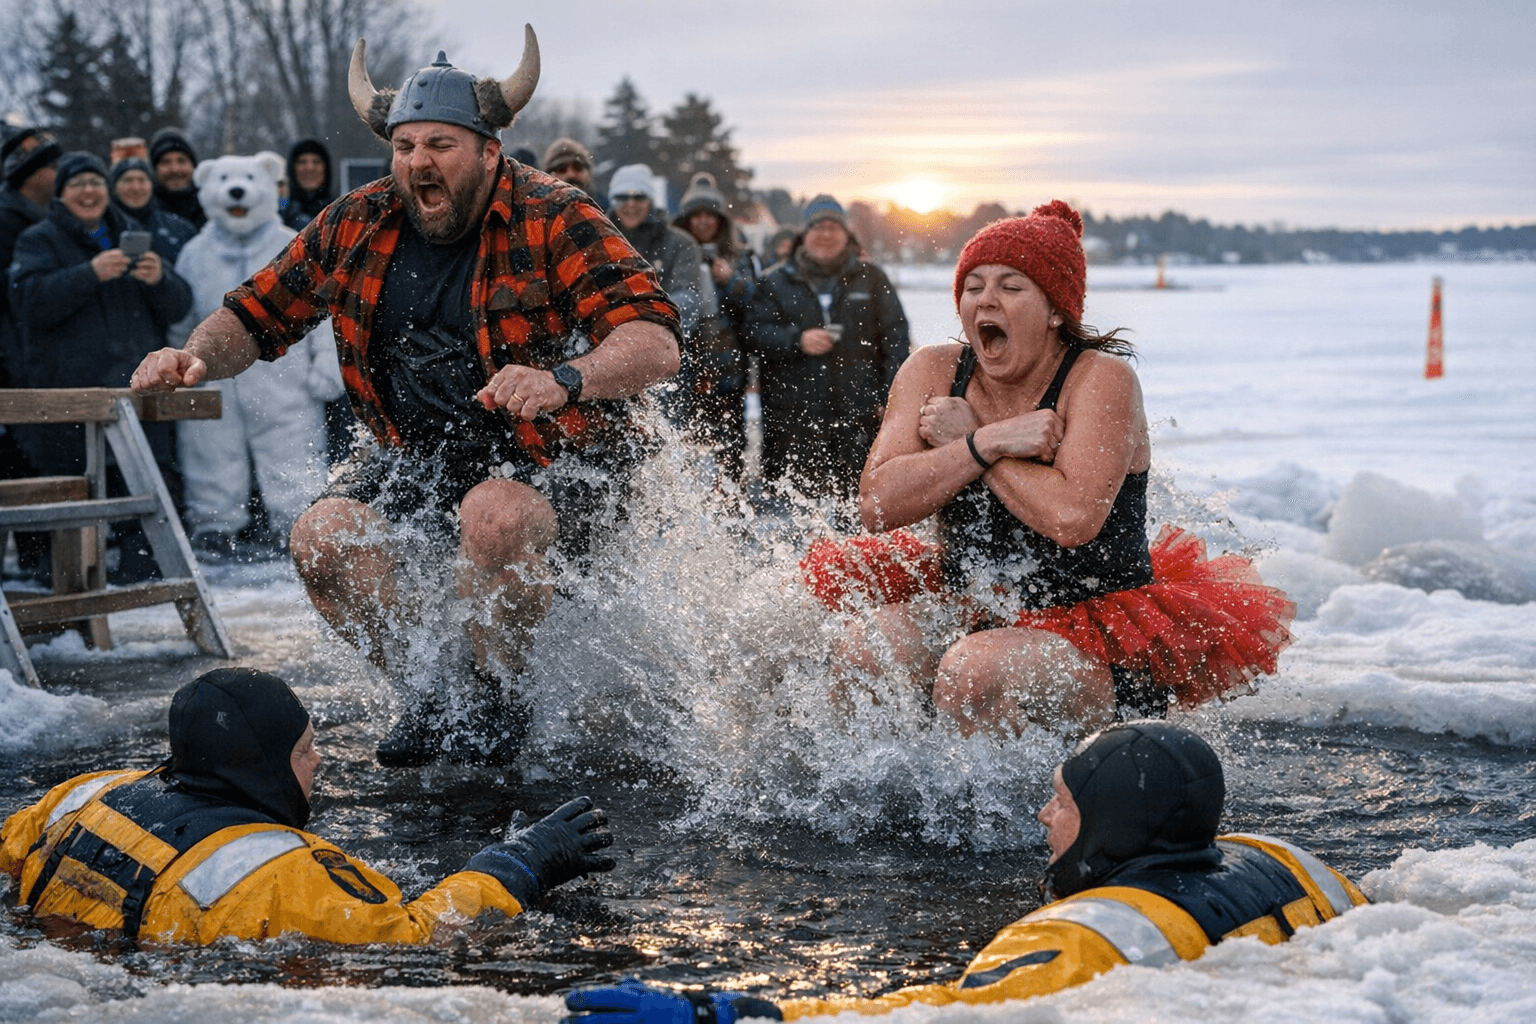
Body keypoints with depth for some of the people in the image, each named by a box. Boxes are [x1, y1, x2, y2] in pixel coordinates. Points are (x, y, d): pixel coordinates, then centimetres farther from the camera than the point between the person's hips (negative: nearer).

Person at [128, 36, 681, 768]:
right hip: (419, 455, 5)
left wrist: (562, 381, -49)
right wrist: (196, 356, -14)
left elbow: (657, 343, -29)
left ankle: (492, 700, -11)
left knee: (495, 515, -35)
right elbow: (259, 314, 9)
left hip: (556, 461, -5)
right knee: (322, 539, -19)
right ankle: (430, 687, 2)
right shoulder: (357, 226, -2)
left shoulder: (553, 222, -17)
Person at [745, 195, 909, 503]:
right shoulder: (777, 282, 12)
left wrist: (890, 396, -2)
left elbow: (895, 336, 8)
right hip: (792, 415, 0)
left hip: (856, 412, 0)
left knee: (856, 498, -4)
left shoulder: (870, 279, 11)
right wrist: (796, 340, -13)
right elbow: (755, 331, 5)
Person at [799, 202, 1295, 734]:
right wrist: (988, 443, -21)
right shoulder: (934, 372, 2)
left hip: (1101, 635, -5)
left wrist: (961, 437, -16)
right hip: (973, 616, 5)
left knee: (976, 673, -33)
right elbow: (877, 503, -10)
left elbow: (1073, 518, -27)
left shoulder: (1101, 380, -12)